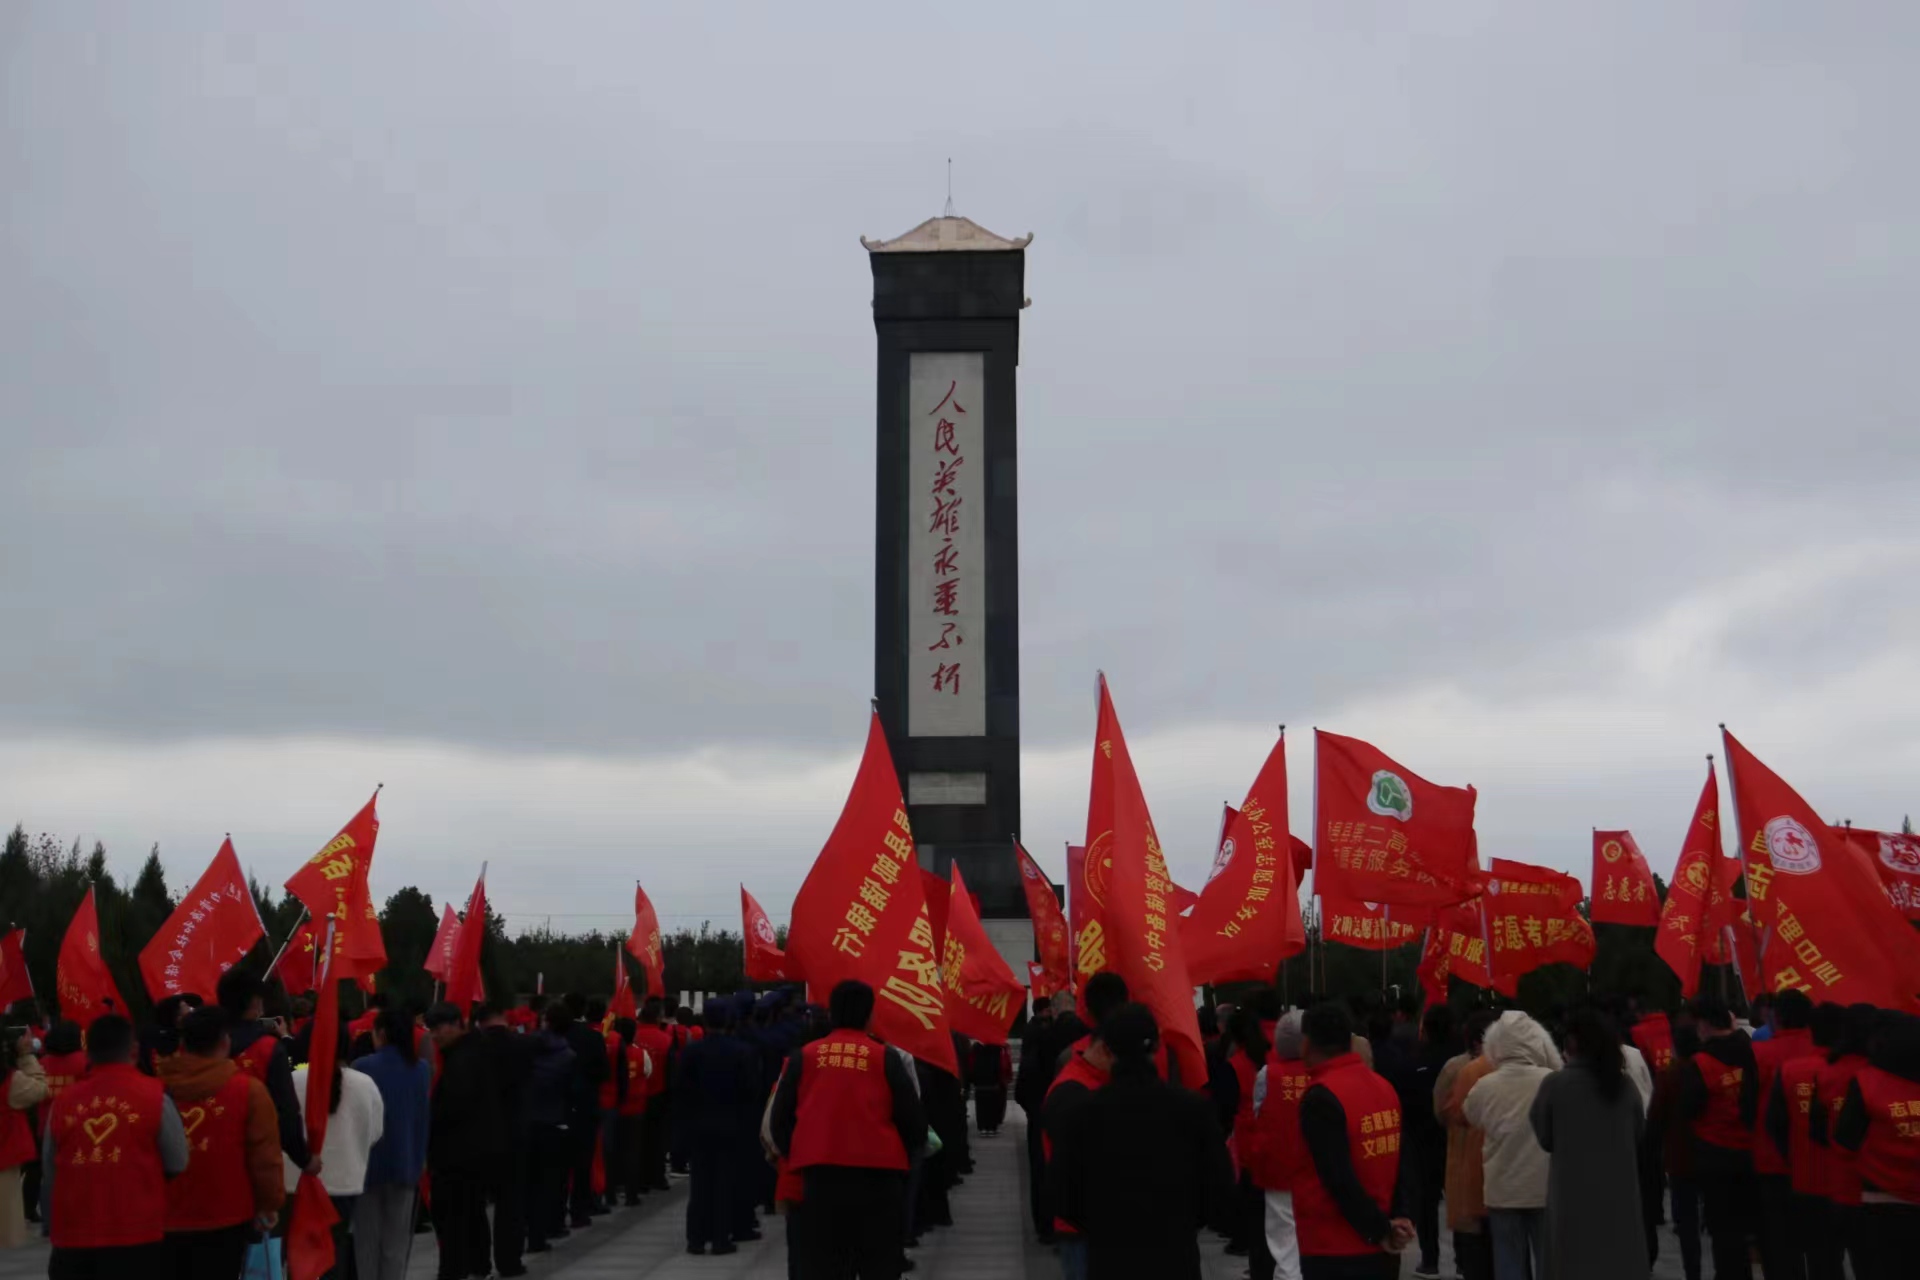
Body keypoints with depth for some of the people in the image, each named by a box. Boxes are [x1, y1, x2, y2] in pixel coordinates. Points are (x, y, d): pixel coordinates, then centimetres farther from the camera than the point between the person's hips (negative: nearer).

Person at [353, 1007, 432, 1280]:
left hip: (370, 1161, -2)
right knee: (397, 1242, 7)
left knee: (367, 1239, 8)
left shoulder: (363, 1067, -11)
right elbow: (425, 1118, 5)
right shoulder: (422, 1069, 0)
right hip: (406, 1162, 3)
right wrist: (420, 1159, 13)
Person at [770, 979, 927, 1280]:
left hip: (821, 1175, 1)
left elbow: (780, 1120, 7)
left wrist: (796, 1157, 25)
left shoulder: (804, 1056, 5)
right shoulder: (884, 1057, 1)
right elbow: (914, 1123, 1)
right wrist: (897, 1153, 21)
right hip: (878, 1176, -1)